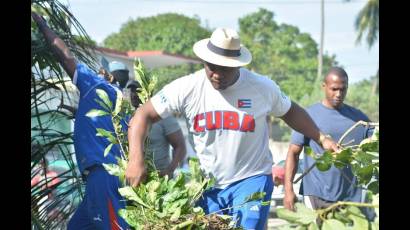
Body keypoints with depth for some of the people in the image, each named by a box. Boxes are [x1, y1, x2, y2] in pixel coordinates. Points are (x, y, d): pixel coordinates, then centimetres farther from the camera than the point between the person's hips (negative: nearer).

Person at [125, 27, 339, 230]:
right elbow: (143, 115, -8)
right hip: (207, 184, 2)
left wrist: (321, 138, 3)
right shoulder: (186, 88, -10)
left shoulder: (263, 87, -7)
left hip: (252, 180, -2)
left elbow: (290, 112, 11)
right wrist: (136, 159, -21)